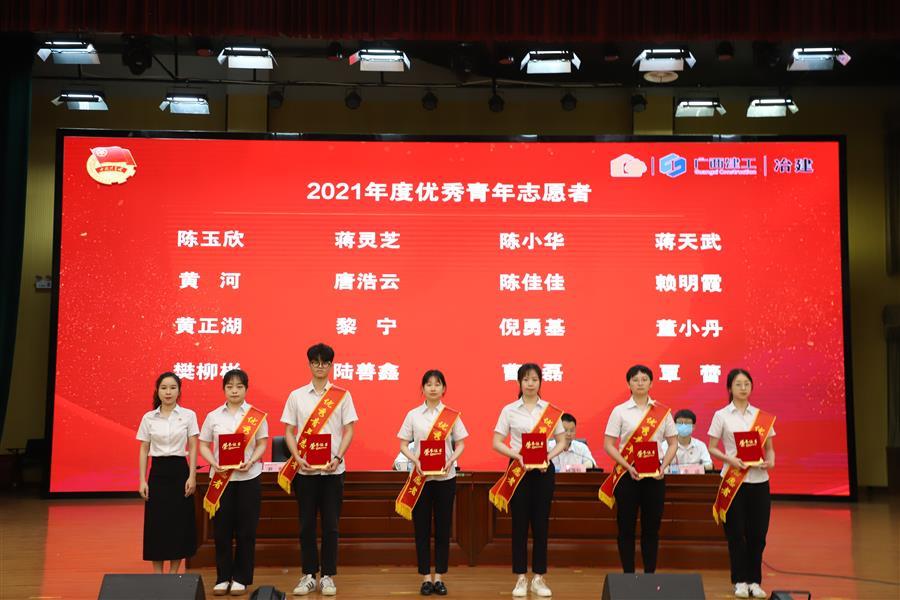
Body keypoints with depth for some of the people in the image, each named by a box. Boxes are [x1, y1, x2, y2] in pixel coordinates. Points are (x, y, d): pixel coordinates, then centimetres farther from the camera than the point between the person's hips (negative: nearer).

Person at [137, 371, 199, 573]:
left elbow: (193, 448, -1)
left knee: (180, 523, 1)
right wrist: (142, 480, -2)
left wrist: (192, 476, -9)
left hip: (179, 470, -1)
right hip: (158, 472, 1)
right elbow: (144, 451, 4)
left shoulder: (188, 415, -1)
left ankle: (173, 574, 12)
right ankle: (157, 575, 12)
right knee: (156, 523, 2)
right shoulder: (148, 418, 3)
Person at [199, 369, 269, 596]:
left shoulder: (257, 416, 1)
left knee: (246, 530, 2)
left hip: (248, 478, -1)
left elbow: (262, 443, 1)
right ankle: (223, 578, 15)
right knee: (222, 530, 3)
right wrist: (214, 463, -12)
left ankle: (241, 578, 13)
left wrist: (251, 461, -17)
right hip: (220, 478, 1)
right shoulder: (213, 416, 4)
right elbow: (204, 445, 6)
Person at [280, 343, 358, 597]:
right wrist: (298, 458, -10)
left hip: (333, 470, -1)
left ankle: (328, 576, 11)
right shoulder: (296, 396, 5)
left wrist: (337, 457, -13)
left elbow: (348, 431, 1)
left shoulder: (342, 395, 3)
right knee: (307, 524, 6)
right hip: (304, 469, 1)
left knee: (330, 525, 3)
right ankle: (308, 575, 15)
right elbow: (289, 432, 5)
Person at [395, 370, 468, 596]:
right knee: (422, 528, 2)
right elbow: (403, 444, 3)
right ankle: (426, 577, 10)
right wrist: (415, 460, -15)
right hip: (420, 477, 0)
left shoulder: (452, 415, 3)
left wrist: (451, 460, -14)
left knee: (443, 527, 3)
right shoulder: (413, 415, 3)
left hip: (445, 476, 0)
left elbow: (460, 444, 4)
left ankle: (439, 577, 12)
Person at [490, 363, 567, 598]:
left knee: (540, 523, 3)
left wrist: (549, 455, -12)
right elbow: (497, 443, -1)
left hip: (544, 470, 1)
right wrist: (518, 455, -16)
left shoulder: (552, 411, 3)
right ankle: (520, 579, 9)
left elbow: (562, 442, 7)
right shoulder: (509, 410, 1)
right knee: (520, 524, 1)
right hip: (518, 470, -1)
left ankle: (539, 578, 12)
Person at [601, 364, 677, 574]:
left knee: (652, 526, 5)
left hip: (655, 475, 2)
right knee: (626, 527, 2)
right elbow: (608, 445, -3)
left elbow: (672, 443, 9)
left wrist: (663, 466, -7)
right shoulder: (620, 411, -1)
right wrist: (628, 467, -15)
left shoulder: (663, 412, 5)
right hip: (627, 475, -2)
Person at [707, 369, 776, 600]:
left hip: (759, 479, 2)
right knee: (736, 532, 0)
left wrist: (770, 461, -10)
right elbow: (711, 448, 0)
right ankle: (740, 581, 12)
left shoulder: (763, 417, 8)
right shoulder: (721, 415, 1)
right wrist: (730, 459, -17)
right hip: (734, 480, -2)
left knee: (758, 532, 3)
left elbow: (769, 448, 12)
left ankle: (754, 581, 15)